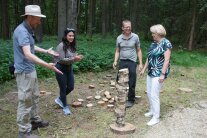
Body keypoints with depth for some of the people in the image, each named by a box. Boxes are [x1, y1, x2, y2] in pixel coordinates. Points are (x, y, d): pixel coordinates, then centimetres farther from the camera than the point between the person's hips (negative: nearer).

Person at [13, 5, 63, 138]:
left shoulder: (28, 30, 9)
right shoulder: (22, 31, -22)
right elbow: (28, 54, -32)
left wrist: (46, 51, 27)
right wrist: (47, 65, -39)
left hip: (31, 70, 10)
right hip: (24, 71, -10)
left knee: (34, 97, 20)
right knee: (25, 101, -1)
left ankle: (35, 120, 36)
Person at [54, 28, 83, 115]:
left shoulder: (73, 46, 2)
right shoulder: (61, 46, -19)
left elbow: (73, 57, 7)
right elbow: (62, 59, -22)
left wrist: (77, 58, -14)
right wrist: (73, 58, -30)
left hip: (69, 68, 7)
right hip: (61, 69, -7)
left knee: (71, 87, 12)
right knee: (63, 88, 4)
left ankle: (59, 99, 36)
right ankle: (65, 106, 22)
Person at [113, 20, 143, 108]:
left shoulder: (135, 37, -3)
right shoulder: (119, 38, 3)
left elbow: (139, 51, 3)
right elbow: (117, 51, 9)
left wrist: (141, 63, -1)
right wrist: (115, 61, -5)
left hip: (132, 62, -2)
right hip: (122, 62, 3)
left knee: (131, 84, 3)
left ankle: (131, 100, 20)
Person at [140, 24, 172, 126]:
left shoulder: (166, 43, -13)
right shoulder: (154, 43, 11)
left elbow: (167, 60, -18)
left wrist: (163, 74, -21)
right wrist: (144, 69, 18)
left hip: (159, 73, -8)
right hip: (151, 72, 8)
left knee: (154, 95, -7)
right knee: (149, 93, 14)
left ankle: (156, 117, 6)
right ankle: (152, 111, 33)